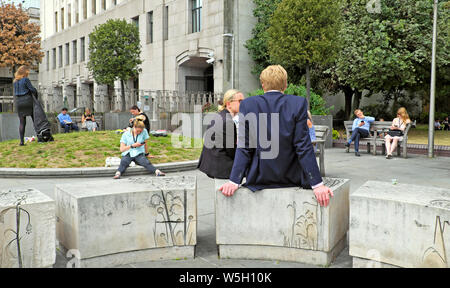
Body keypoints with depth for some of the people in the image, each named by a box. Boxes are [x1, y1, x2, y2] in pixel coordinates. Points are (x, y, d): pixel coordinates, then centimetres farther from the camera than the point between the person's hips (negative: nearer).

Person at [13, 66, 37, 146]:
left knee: (22, 122, 4)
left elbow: (15, 92, 13)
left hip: (18, 102, 5)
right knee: (35, 119, 3)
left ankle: (21, 141, 0)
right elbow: (33, 89, -10)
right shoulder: (25, 80, -7)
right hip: (28, 101, -5)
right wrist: (35, 97, 7)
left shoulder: (15, 81, 13)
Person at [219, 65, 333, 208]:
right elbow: (303, 146, -11)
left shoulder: (247, 104, -5)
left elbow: (244, 147, -7)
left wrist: (234, 181, -4)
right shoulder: (299, 103, -8)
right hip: (291, 178, -1)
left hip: (258, 178, 1)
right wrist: (317, 184, -8)